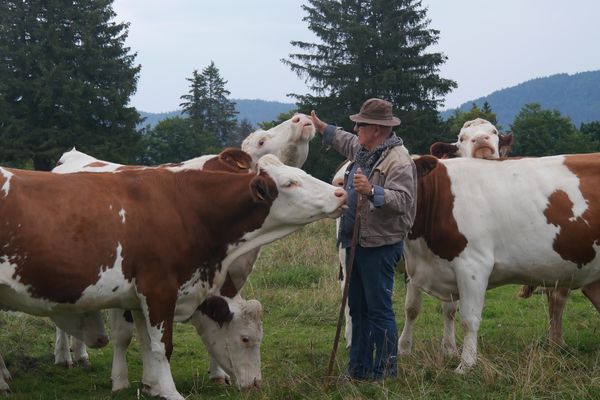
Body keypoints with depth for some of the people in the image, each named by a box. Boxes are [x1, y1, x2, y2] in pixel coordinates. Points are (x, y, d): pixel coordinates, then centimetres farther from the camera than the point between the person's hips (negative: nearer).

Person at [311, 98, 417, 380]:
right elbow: (346, 142, 38)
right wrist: (321, 127, 43)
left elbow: (402, 200, -27)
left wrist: (372, 191, -40)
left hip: (380, 246, -10)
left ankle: (385, 370, 5)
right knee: (357, 308, 15)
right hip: (355, 243, 10)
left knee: (379, 310, -4)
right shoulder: (363, 152, 14)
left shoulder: (398, 161, -16)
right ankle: (358, 368, 24)